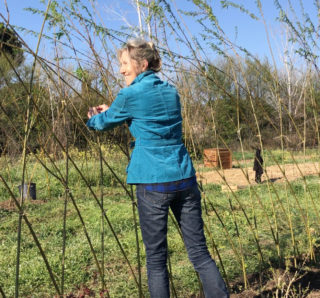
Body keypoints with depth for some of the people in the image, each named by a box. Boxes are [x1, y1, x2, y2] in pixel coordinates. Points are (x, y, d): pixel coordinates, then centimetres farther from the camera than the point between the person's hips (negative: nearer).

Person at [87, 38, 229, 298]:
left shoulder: (130, 95, -5)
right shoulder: (171, 91, 13)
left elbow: (105, 123, 12)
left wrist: (94, 118, 35)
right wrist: (112, 111, 33)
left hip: (153, 183, -5)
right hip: (185, 179, 6)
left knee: (156, 259, 5)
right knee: (199, 252, 8)